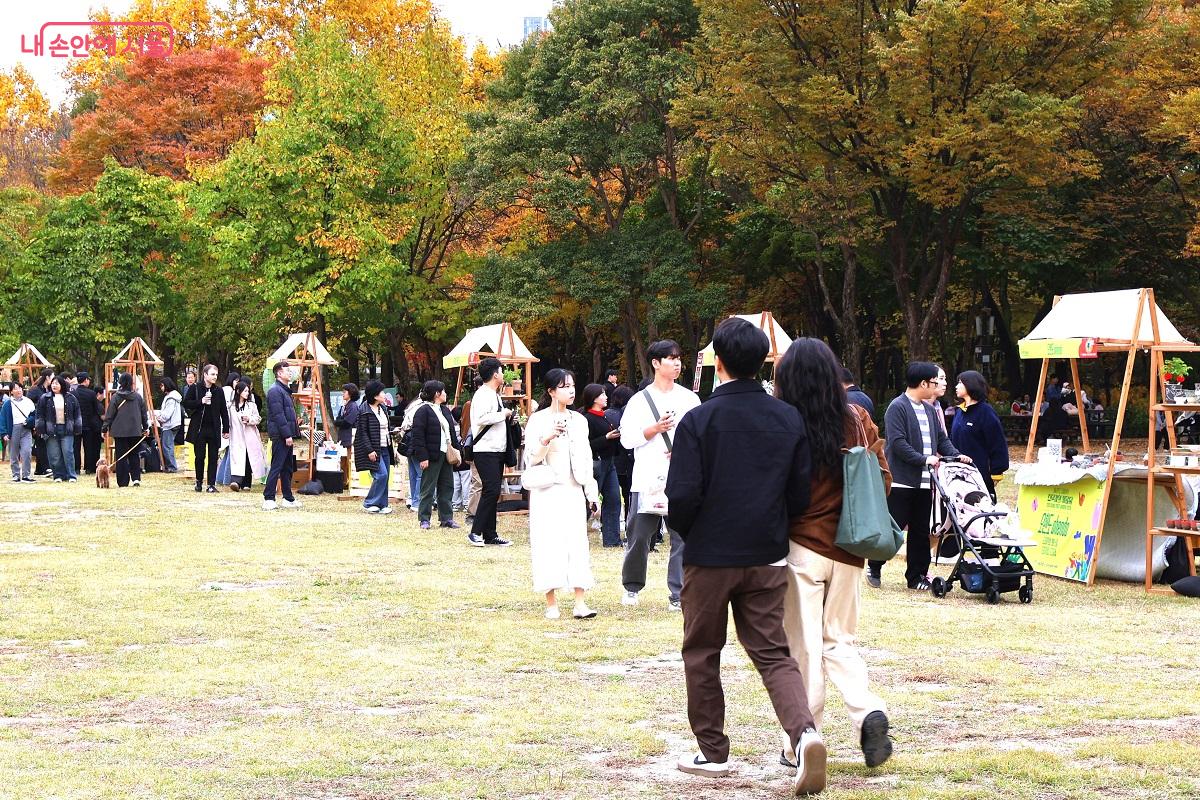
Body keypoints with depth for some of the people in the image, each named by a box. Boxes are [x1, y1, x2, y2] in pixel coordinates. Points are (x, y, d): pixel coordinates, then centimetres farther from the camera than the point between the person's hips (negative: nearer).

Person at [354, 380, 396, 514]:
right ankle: (369, 503, -4)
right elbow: (363, 432, -14)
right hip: (373, 449, -8)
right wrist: (369, 450, -20)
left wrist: (391, 448, 18)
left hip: (384, 448, 8)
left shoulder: (383, 408, 13)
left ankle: (382, 505, 12)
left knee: (385, 476, 6)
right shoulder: (364, 410, -12)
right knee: (381, 474, -16)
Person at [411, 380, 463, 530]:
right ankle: (424, 519, 2)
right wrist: (422, 457, -19)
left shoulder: (445, 411, 17)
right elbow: (418, 436, -14)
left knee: (447, 488, 10)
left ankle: (446, 518, 17)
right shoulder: (423, 411, -10)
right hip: (432, 456, -8)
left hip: (446, 455, 8)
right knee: (428, 489, -3)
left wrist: (458, 450, 13)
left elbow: (452, 432, 22)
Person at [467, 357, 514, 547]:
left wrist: (507, 416, 11)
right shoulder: (483, 395, -13)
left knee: (492, 492, 9)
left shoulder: (494, 394, 19)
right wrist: (503, 414, -16)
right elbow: (482, 418, -27)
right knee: (491, 490, -15)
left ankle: (490, 534, 11)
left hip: (497, 450, 10)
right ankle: (475, 532, -12)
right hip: (486, 451, -10)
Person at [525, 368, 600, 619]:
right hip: (547, 492, -4)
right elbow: (532, 459, -7)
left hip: (574, 491, 4)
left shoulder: (578, 421, 12)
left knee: (578, 542, -4)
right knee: (549, 543, -6)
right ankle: (551, 602, 1)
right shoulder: (538, 420, -2)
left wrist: (591, 494, 13)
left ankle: (580, 602, -7)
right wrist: (548, 438, -23)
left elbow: (586, 459, 16)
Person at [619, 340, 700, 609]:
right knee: (639, 536, 4)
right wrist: (655, 429, -13)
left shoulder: (689, 398, 9)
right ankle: (632, 587, 24)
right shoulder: (639, 400, 6)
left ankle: (678, 594, -1)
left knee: (682, 537, -6)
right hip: (647, 479, -1)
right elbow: (627, 438, 0)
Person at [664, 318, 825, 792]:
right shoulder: (789, 420, 1)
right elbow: (801, 494, 4)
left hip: (710, 556, -3)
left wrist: (682, 530, 6)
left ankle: (712, 751, 18)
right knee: (773, 653, 7)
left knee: (702, 654, 13)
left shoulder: (698, 421, -13)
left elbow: (683, 496, -15)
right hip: (768, 558, 3)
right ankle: (803, 731, -17)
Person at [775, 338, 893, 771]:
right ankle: (869, 713, -4)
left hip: (800, 548, -4)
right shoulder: (858, 419, 0)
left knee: (802, 644, 5)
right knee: (839, 639, 16)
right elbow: (883, 479, 6)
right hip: (848, 549, 4)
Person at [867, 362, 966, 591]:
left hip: (924, 482, 8)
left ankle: (917, 576, 17)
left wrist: (955, 455, 1)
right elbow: (898, 442, -19)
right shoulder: (897, 407, -10)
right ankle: (874, 567, 14)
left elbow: (942, 439, 19)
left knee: (921, 530, 10)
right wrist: (923, 459, -23)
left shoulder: (929, 410, 16)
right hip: (901, 480, -8)